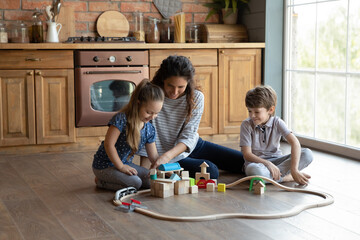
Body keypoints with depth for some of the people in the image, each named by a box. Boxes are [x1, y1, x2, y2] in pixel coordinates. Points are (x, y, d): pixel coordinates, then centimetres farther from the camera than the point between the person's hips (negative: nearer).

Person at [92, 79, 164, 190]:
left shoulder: (149, 129, 0)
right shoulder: (121, 119, -23)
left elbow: (154, 156, 6)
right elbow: (109, 144, -25)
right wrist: (121, 167, -21)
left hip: (125, 164, 8)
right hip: (104, 166, -8)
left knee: (151, 180, -4)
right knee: (135, 183, -26)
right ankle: (101, 181, -3)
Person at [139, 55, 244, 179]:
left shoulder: (196, 98, -12)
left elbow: (188, 136, -18)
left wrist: (167, 155, -36)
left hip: (193, 145, 4)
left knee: (243, 161, 2)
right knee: (211, 171, -29)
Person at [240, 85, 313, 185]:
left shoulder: (277, 122, -6)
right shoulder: (246, 125, -9)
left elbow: (295, 143, -17)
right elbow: (247, 154, -14)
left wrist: (294, 169, -31)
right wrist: (267, 164, -30)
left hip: (276, 160, 3)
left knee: (307, 154, -20)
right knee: (253, 170, -42)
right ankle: (286, 177, -22)